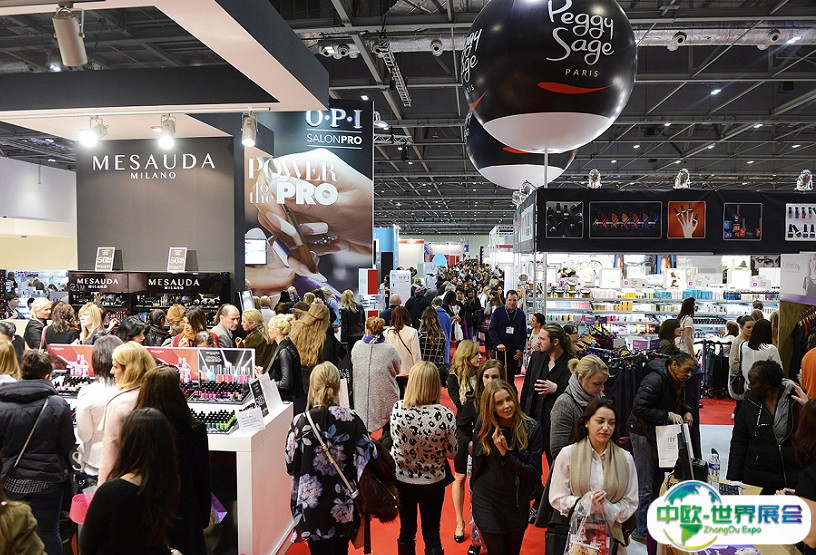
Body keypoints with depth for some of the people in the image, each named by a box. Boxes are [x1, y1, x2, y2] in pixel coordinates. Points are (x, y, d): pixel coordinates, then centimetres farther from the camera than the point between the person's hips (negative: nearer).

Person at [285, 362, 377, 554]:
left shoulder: (300, 422, -16)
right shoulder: (352, 419, -13)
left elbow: (290, 465, -6)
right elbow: (368, 458, -8)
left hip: (313, 506, -2)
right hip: (345, 508, 2)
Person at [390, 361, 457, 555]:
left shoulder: (398, 408, -20)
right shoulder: (445, 415, -24)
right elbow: (451, 452, -10)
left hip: (402, 479, 2)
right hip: (433, 481, -1)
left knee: (406, 530, 22)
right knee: (432, 533, 16)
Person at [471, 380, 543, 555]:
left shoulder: (531, 428, -14)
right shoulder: (484, 429, -7)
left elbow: (534, 472, -15)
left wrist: (505, 453, -24)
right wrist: (474, 491, 14)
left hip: (517, 503, 0)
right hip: (487, 501, 0)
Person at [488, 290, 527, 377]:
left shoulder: (521, 313, 6)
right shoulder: (498, 311, -2)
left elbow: (524, 333, 10)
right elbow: (491, 329, -4)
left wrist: (520, 349, 2)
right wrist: (498, 343, -16)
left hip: (515, 352, 2)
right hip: (499, 350, -1)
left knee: (511, 376, 1)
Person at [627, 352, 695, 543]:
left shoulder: (676, 381, 5)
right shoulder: (654, 381, -26)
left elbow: (678, 400, 23)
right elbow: (640, 408, -30)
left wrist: (686, 411, 3)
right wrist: (668, 415, -28)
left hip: (660, 434, 10)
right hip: (643, 435, -10)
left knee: (658, 479, 20)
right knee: (645, 486, -4)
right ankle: (641, 531, 7)